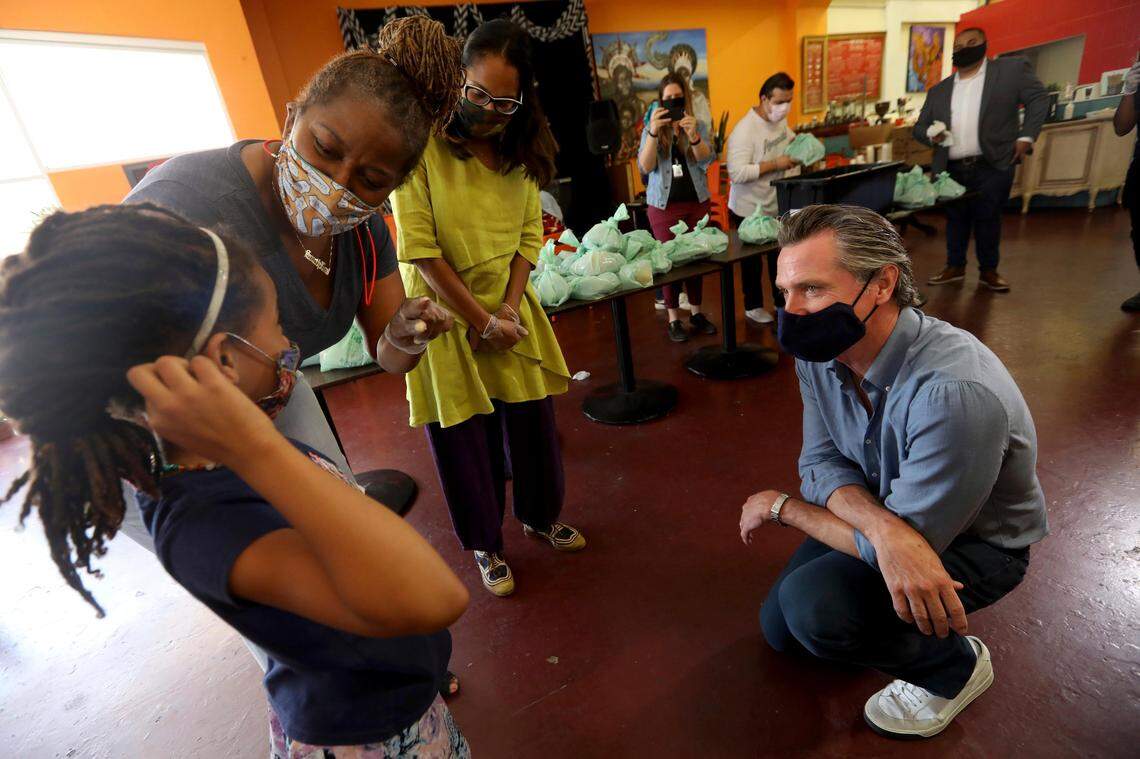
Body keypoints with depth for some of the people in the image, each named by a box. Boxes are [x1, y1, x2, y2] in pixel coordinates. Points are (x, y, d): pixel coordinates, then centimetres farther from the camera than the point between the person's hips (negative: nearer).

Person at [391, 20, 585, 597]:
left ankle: (539, 516, 41)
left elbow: (530, 234, 2)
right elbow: (418, 248, -18)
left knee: (533, 422, 13)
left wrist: (508, 308, -11)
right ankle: (485, 545, 33)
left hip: (509, 308, 5)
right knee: (464, 441, 8)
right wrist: (482, 320, -15)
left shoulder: (522, 147, 4)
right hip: (443, 315, -4)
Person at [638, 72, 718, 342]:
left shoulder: (698, 127, 6)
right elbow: (645, 166, -11)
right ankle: (674, 320, 5)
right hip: (664, 205, -2)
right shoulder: (652, 130, 3)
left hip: (696, 202, 2)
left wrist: (693, 135, -28)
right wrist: (654, 132, -26)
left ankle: (696, 313, 18)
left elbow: (706, 160, -9)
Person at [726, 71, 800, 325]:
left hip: (777, 205, 8)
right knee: (753, 261, 10)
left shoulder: (780, 120, 2)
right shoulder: (744, 130, -24)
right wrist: (775, 164, -28)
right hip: (750, 210, -7)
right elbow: (737, 174, -31)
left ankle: (783, 301, 35)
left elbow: (790, 139, 22)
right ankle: (753, 306, 28)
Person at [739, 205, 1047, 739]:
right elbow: (821, 460, -13)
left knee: (812, 605, -29)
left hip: (975, 542, -6)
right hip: (883, 504, 6)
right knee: (779, 629, 10)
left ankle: (954, 667, 2)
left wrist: (783, 506, -19)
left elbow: (915, 533, -31)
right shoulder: (820, 351, -17)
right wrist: (882, 526, -36)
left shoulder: (956, 394, -39)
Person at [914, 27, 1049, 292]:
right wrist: (931, 135, -8)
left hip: (992, 166, -2)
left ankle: (988, 271, 12)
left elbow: (1039, 98, 7)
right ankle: (955, 266, 20)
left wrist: (1026, 136, -4)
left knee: (987, 218, 0)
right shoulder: (938, 90, 13)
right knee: (955, 218, 7)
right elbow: (919, 127, 15)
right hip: (952, 169, 3)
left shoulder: (1012, 69, 6)